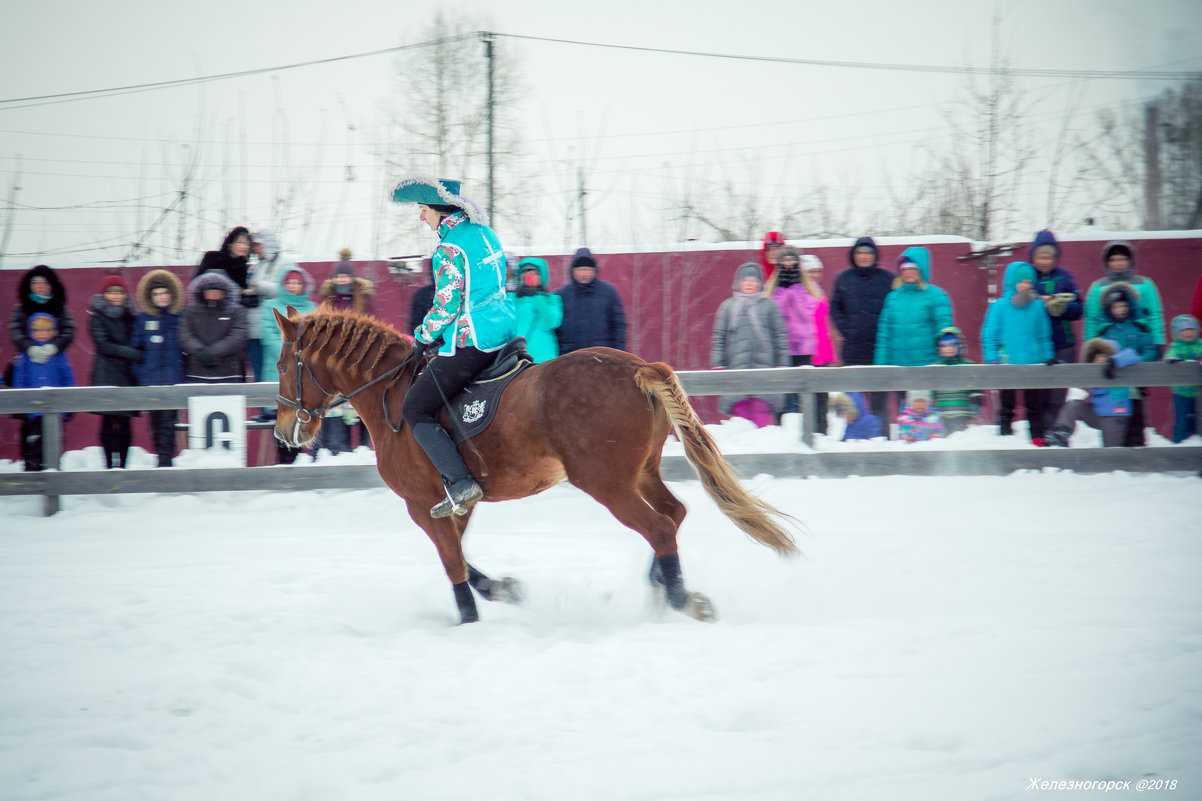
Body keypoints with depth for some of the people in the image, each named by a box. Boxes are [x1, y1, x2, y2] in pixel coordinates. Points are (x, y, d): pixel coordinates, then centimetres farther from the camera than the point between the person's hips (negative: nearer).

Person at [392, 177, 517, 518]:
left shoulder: (449, 248, -16)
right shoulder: (483, 232, 12)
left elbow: (446, 306, -18)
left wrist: (424, 338, 0)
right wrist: (438, 334, 21)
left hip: (469, 342, -10)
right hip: (505, 332, 10)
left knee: (415, 410, -3)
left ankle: (460, 484, -14)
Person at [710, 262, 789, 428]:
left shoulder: (769, 305, 10)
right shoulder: (728, 307, 12)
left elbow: (780, 336, 12)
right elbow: (719, 337, 13)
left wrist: (782, 364, 7)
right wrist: (717, 364, 6)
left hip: (764, 364, -1)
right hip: (737, 367, 1)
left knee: (762, 409, -9)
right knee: (740, 409, -3)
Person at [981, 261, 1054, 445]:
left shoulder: (1037, 306, 4)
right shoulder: (999, 306, -4)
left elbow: (1044, 336, 13)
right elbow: (989, 335, -1)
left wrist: (1048, 359, 9)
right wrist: (992, 360, -7)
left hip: (1033, 364, 2)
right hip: (1008, 364, -2)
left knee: (1035, 406, 8)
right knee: (1007, 405, 6)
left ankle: (1038, 438, 15)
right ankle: (1005, 436, 13)